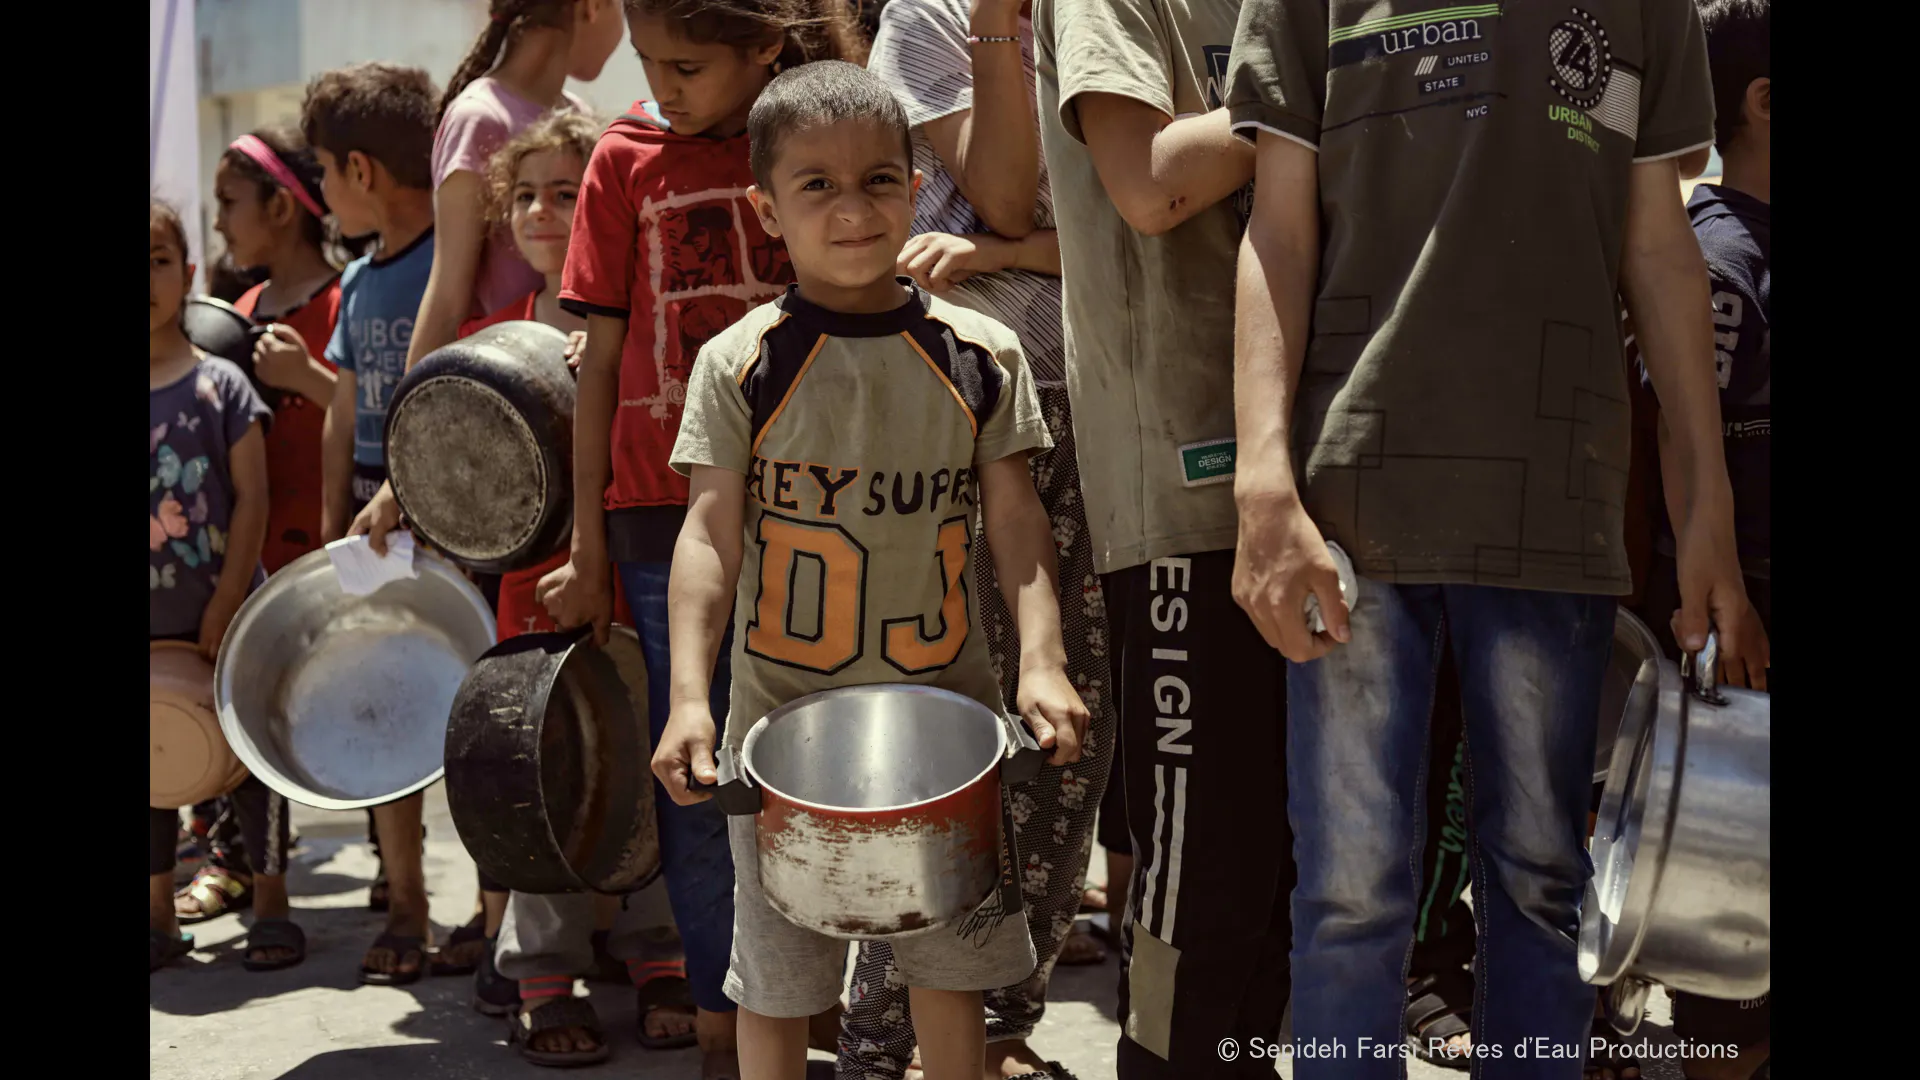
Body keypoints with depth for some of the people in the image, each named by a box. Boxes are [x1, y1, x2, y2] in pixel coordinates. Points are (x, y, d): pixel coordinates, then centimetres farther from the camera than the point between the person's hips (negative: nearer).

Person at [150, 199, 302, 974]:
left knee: (250, 757, 5)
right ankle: (160, 915, 21)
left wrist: (225, 607, -11)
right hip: (150, 628, 2)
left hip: (223, 616, -2)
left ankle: (271, 905, 17)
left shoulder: (221, 385, -5)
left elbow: (251, 500, -6)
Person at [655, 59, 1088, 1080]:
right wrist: (688, 696, -15)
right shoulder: (740, 362, -4)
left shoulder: (980, 353, 1)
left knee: (949, 959, 11)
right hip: (782, 716, -1)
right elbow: (711, 533, -6)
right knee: (775, 976, 8)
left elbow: (1014, 518, 2)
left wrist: (1041, 661, -11)